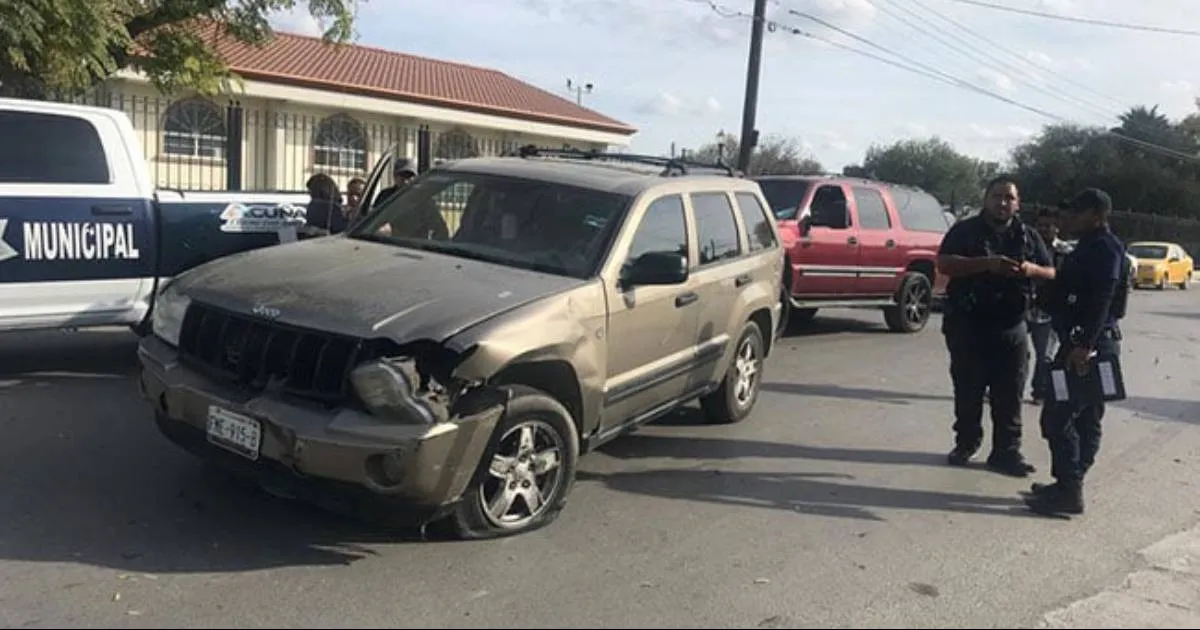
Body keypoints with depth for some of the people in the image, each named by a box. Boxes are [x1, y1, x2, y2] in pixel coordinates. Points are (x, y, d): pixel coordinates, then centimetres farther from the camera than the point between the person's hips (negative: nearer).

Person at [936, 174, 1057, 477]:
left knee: (1010, 394, 2)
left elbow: (1051, 273, 13)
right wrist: (987, 264, -25)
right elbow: (944, 263, -14)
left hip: (1011, 327, 3)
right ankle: (966, 442, 20)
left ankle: (1007, 450, 8)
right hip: (967, 324, -2)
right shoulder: (965, 230, 0)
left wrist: (1031, 269, -11)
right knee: (967, 389, 6)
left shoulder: (1028, 236, 12)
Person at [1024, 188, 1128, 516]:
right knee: (1086, 420, 14)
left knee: (1057, 418, -9)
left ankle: (1068, 491, -4)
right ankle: (1068, 485, 22)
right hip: (1085, 342, 11)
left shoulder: (1105, 248, -14)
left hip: (1090, 344, -11)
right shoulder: (1090, 246, 18)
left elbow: (1101, 300, -24)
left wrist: (1084, 345, -29)